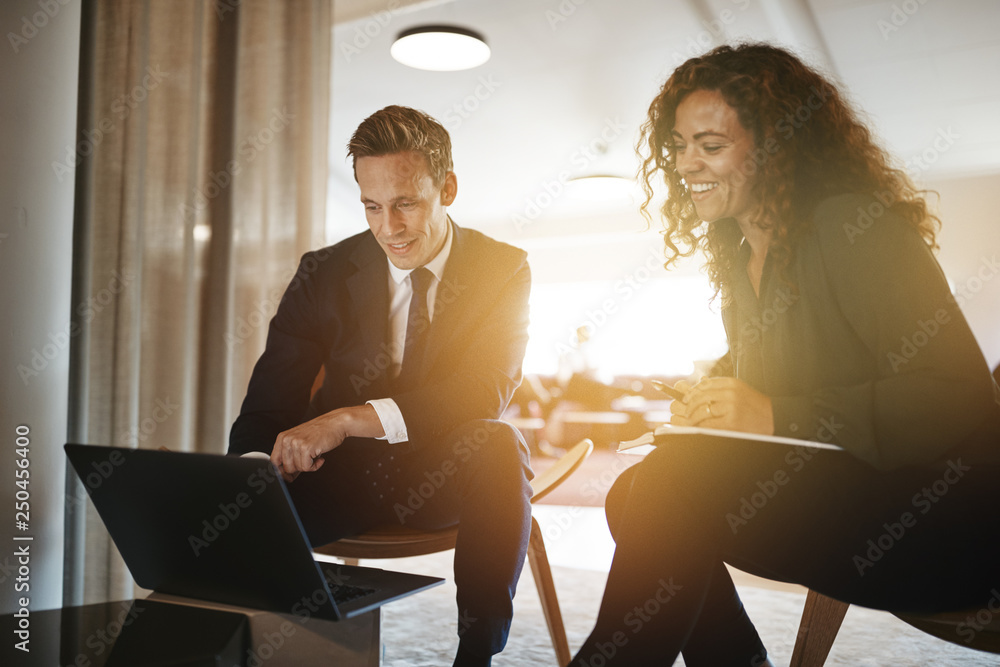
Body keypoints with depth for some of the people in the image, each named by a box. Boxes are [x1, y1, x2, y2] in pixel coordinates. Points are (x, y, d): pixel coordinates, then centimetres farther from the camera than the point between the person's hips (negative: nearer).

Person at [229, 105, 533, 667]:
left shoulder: (503, 270, -6)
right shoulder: (323, 274, 0)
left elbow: (487, 391, -22)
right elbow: (268, 405, -3)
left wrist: (349, 419, -35)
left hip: (446, 477, -1)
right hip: (346, 474, 2)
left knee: (496, 444, -35)